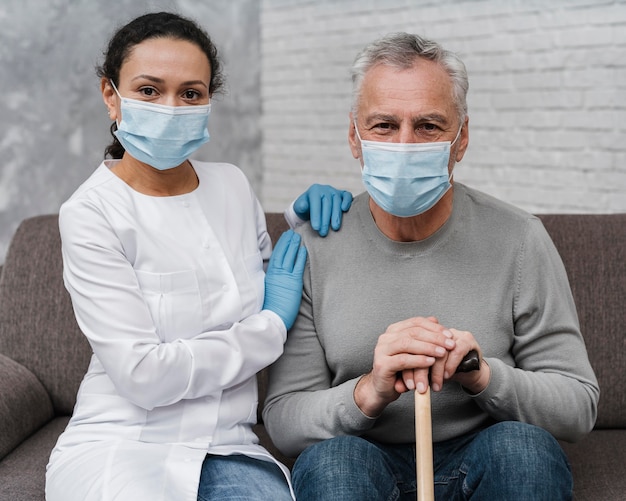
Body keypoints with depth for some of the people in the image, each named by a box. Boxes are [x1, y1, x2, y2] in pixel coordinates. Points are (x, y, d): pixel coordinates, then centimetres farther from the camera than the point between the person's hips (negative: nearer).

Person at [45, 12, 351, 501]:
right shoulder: (91, 213, -8)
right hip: (118, 449, -4)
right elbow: (144, 375, -16)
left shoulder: (233, 186, 8)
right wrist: (272, 324, -7)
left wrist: (310, 215, 7)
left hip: (225, 452, 4)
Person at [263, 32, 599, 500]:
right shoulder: (308, 248, -4)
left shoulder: (518, 239, -4)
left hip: (484, 463, 1)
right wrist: (368, 392, -25)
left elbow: (579, 408, -2)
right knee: (330, 459, -32)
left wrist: (484, 375, -21)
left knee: (523, 446, -30)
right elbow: (283, 419, -5)